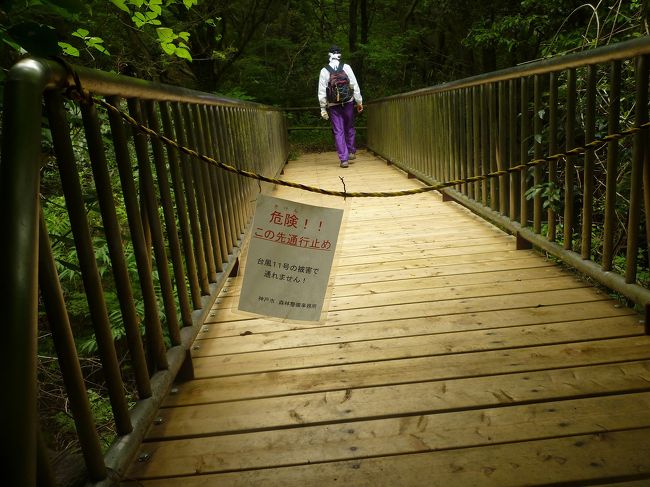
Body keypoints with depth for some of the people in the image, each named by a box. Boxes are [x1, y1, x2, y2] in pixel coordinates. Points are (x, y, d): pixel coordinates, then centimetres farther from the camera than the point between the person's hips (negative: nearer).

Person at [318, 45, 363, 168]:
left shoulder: (324, 71, -4)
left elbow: (321, 92, -4)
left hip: (333, 105, -1)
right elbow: (355, 85, -2)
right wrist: (359, 102, 5)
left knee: (338, 132, 2)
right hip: (348, 102, 1)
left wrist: (323, 109, 2)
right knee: (349, 128, 19)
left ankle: (343, 159, -2)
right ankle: (351, 151, 27)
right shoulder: (346, 67, -3)